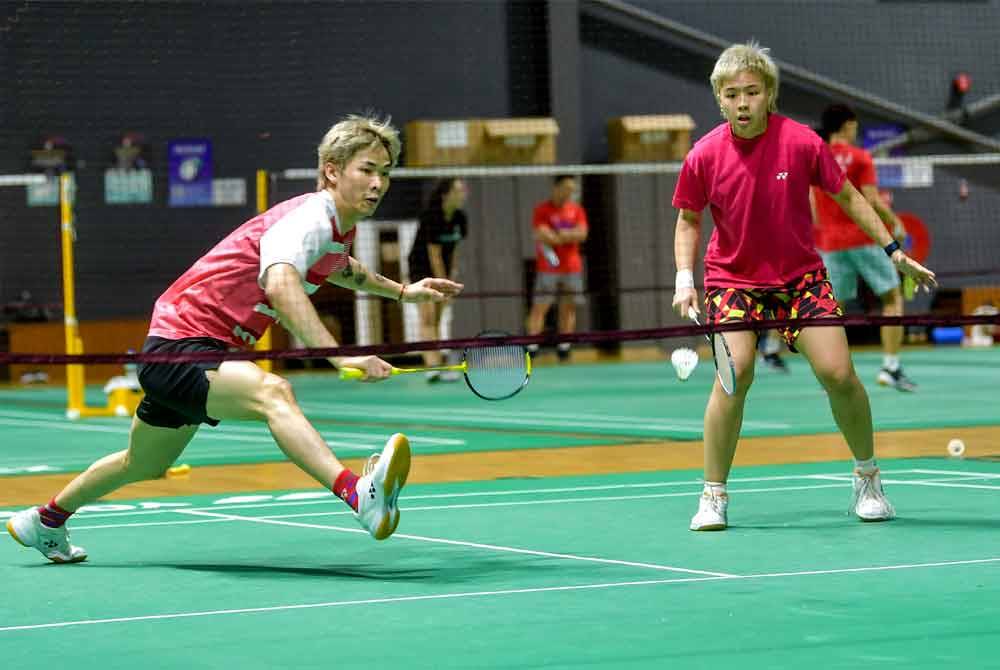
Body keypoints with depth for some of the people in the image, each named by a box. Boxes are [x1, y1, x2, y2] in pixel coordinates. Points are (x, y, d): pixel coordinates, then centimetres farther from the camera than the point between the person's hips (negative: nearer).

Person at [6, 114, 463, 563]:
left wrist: (401, 291, 31)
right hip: (180, 346, -11)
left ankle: (45, 521, 52)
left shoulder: (340, 227, 7)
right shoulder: (309, 218, -23)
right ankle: (358, 495, -62)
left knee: (145, 466, 29)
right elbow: (280, 285, -45)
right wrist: (338, 355, -54)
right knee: (272, 392, -39)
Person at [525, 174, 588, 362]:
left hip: (572, 267, 4)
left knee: (568, 307, 5)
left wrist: (555, 236, -11)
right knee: (540, 307, -8)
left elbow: (582, 234, -2)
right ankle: (532, 345, -11)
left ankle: (563, 347, 10)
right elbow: (542, 236, -15)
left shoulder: (576, 209, 10)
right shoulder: (542, 210, -3)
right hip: (548, 268, -4)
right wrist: (570, 235, -9)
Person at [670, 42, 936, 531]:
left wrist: (893, 250, 2)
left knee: (838, 374, -10)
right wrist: (685, 281, -6)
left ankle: (867, 476, 15)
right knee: (735, 372, -22)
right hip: (732, 277, -1)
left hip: (800, 274, 1)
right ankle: (713, 496, -10)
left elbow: (847, 196, 2)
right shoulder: (704, 156, -11)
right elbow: (688, 220, 6)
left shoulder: (801, 142, -13)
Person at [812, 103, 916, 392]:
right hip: (864, 238, -5)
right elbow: (871, 202, -13)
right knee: (893, 299, 5)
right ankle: (890, 366, -5)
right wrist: (896, 224, 0)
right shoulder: (860, 158, -7)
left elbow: (812, 212, 8)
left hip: (830, 243, 5)